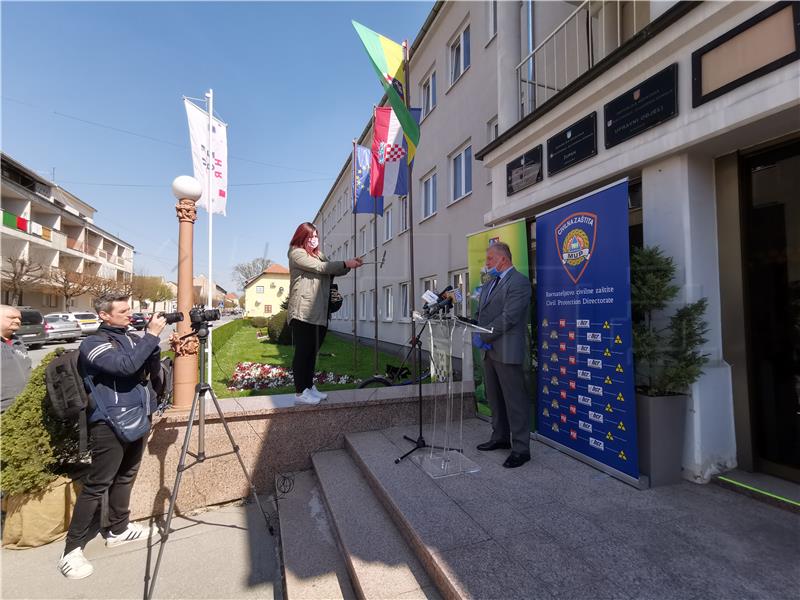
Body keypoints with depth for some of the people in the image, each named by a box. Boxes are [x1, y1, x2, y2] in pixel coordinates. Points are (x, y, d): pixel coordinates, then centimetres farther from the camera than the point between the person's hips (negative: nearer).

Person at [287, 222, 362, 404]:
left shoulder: (318, 255, 23)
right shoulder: (296, 253, -1)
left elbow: (332, 271, 14)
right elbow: (319, 267, -14)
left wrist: (349, 266, -4)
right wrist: (345, 263, -15)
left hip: (319, 312, 8)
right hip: (303, 312, -7)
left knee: (312, 351, 12)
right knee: (302, 352, -2)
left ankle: (310, 387, 21)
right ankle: (300, 392, 5)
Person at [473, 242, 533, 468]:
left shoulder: (519, 282, -10)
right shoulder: (489, 284, 18)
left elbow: (508, 317, -19)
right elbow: (480, 313, 16)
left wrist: (483, 336, -14)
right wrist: (477, 335, -2)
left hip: (508, 352, -9)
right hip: (489, 350, 9)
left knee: (515, 401, -1)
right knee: (494, 399, 17)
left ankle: (521, 448, 10)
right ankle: (500, 438, 32)